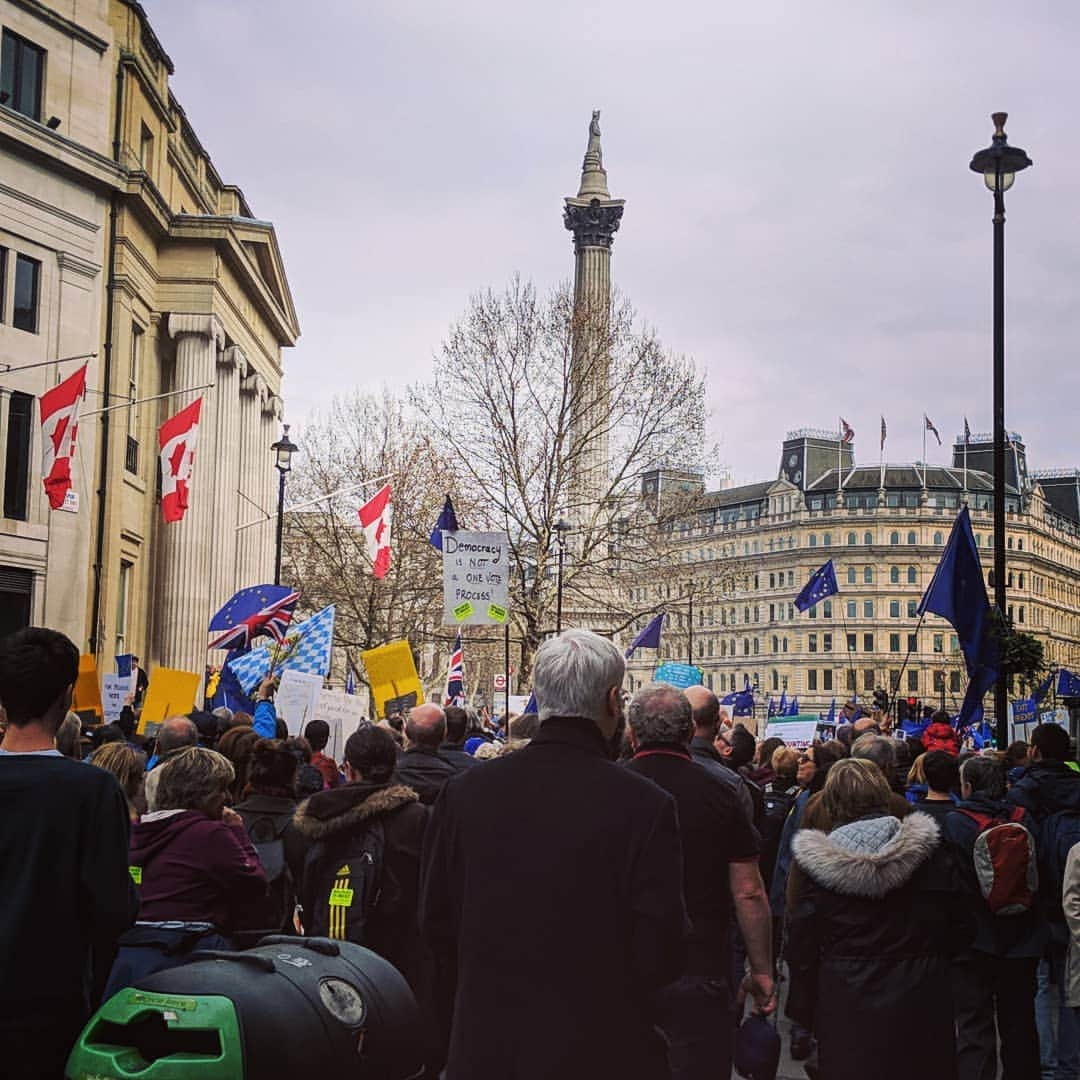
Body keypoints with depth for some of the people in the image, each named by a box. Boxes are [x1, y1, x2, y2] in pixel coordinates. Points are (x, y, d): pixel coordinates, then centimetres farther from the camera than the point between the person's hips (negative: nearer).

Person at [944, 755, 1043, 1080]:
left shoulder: (953, 823, -15)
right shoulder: (1023, 820, -4)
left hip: (974, 942, -4)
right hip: (1022, 941, 4)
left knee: (974, 1029, 2)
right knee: (1019, 1025, 18)